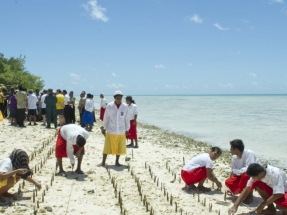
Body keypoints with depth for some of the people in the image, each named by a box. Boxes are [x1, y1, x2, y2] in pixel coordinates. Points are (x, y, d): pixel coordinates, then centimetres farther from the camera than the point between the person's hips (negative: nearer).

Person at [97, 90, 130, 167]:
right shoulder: (109, 106, -6)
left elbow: (126, 119, 5)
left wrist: (127, 129, 8)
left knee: (119, 147, 9)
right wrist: (104, 128, 4)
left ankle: (117, 162, 24)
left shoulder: (125, 107, -2)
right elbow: (106, 117, 2)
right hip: (111, 130, -1)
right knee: (107, 147, 4)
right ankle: (103, 162, 14)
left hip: (121, 131, 2)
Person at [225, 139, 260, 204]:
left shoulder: (249, 153, -27)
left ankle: (249, 196, -14)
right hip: (244, 176, 6)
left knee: (245, 174, -37)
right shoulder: (234, 157, -8)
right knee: (228, 182, -12)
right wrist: (230, 187, -9)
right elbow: (233, 172, -2)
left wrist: (235, 171, -27)